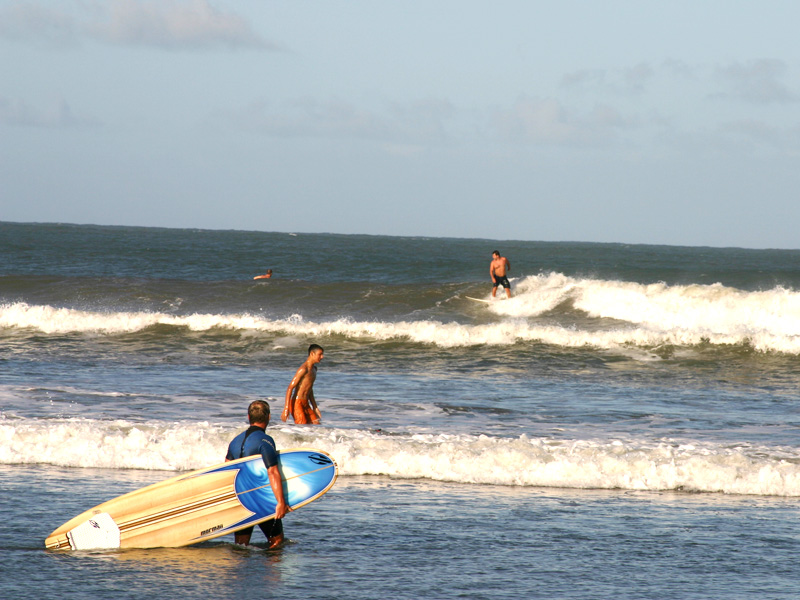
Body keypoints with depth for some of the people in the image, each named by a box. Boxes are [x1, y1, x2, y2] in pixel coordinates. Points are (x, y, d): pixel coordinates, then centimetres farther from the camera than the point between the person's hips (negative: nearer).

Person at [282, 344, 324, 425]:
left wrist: (315, 407, 28)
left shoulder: (314, 369, 15)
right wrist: (286, 409, -24)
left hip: (306, 404, 9)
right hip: (297, 403, -9)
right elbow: (290, 388, -18)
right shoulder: (304, 369, -15)